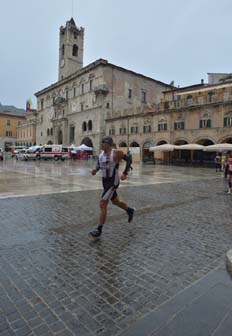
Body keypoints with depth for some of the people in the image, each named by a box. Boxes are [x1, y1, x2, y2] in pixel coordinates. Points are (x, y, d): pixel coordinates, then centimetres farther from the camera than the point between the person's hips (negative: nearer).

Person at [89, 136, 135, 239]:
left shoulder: (116, 153, -15)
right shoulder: (101, 153, 5)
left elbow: (129, 159, -8)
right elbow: (99, 164, 20)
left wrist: (125, 173, -16)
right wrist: (96, 170, -2)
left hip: (113, 182, -8)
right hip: (105, 181, 8)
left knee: (102, 204, -12)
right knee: (115, 201, 24)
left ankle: (99, 231, -2)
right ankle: (130, 210, 51)